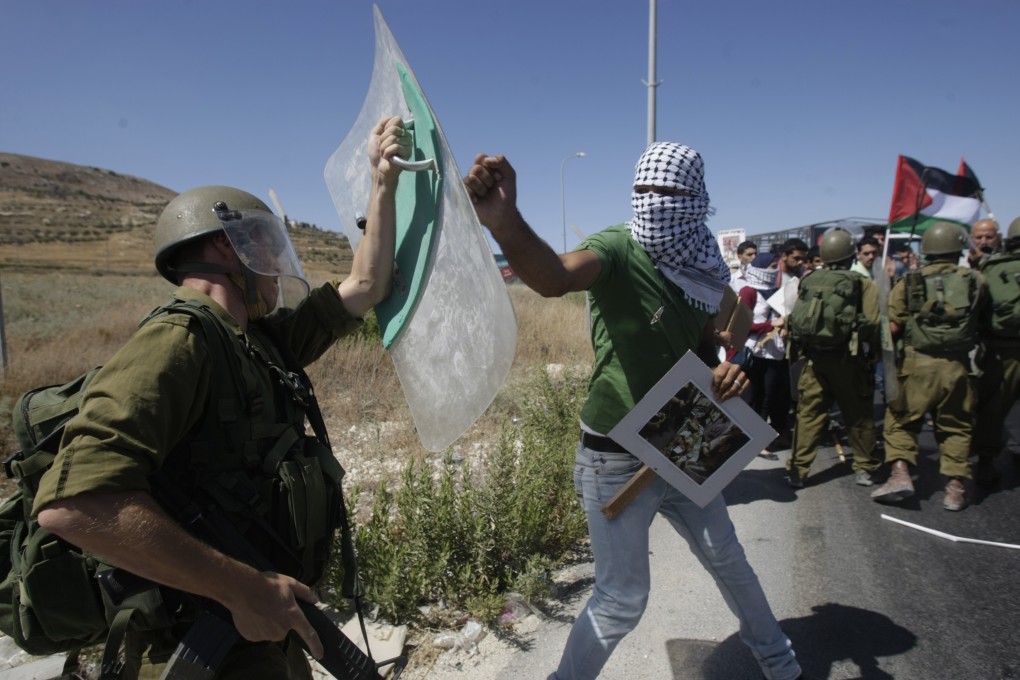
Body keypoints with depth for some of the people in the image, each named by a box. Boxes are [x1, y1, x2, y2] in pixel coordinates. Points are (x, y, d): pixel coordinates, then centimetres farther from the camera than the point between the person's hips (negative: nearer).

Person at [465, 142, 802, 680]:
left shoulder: (704, 273, 1)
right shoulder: (618, 249, -19)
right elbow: (554, 277, -42)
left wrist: (727, 372, -8)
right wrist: (504, 221, -62)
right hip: (616, 458, -6)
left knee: (727, 559, 24)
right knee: (622, 599, 2)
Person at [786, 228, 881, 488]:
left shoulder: (808, 281, 4)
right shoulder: (863, 284, -5)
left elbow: (795, 320, 5)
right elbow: (873, 324, -10)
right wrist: (870, 357, 3)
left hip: (814, 359, 2)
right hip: (847, 360, -2)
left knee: (808, 415, 7)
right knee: (859, 416, 13)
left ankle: (797, 471, 8)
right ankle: (864, 468, 23)